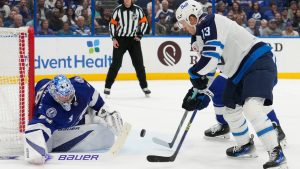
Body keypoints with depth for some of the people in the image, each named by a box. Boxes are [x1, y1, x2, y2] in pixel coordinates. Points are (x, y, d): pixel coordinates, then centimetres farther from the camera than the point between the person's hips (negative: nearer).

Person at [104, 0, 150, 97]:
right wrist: (114, 39, -6)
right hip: (120, 39, -2)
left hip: (133, 39, 2)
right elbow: (112, 24, 0)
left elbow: (144, 22, 8)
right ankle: (108, 86, 1)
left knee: (139, 63, 4)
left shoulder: (138, 10, -1)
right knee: (116, 63, -5)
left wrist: (139, 35, -1)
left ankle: (144, 86, 15)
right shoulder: (118, 10, -4)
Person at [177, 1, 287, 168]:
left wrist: (193, 73, -9)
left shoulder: (209, 23, -17)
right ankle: (246, 146, 39)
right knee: (231, 111, 18)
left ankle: (277, 154, -26)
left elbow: (210, 60, -27)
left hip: (258, 62, -11)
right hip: (240, 71, 11)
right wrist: (201, 93, 18)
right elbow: (209, 66, 21)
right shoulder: (204, 32, 15)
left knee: (251, 107, -27)